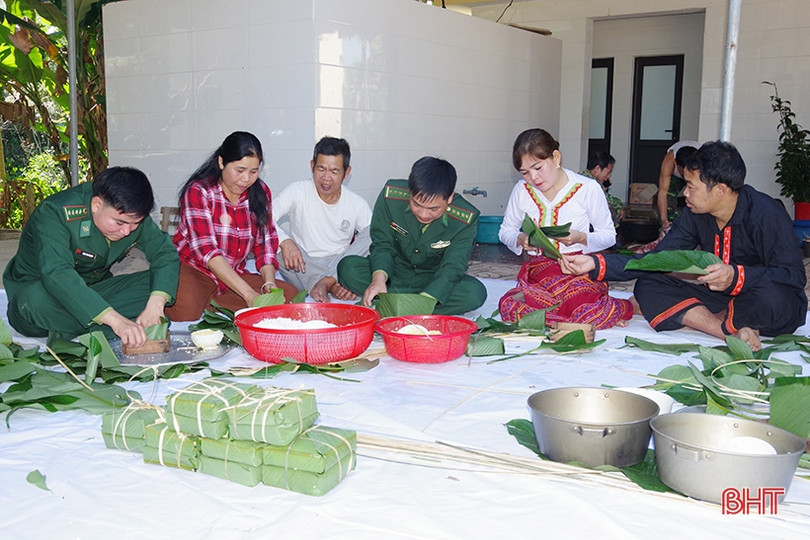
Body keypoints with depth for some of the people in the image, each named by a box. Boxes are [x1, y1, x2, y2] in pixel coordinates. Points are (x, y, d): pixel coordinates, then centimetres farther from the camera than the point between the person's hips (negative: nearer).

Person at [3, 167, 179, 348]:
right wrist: (115, 320, -50)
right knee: (35, 298, -40)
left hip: (94, 293, 5)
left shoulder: (133, 216, -10)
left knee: (157, 282, -17)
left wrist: (155, 306, -32)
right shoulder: (56, 213, -27)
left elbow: (165, 253, -12)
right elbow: (56, 274, -40)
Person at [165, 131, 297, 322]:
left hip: (235, 275, 6)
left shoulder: (260, 192, 2)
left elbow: (265, 242, 5)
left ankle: (207, 302, -10)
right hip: (193, 269, -6)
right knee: (186, 311, -38)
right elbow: (206, 250, -24)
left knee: (290, 294, -16)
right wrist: (248, 294, -33)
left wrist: (269, 282, -16)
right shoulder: (198, 192, -14)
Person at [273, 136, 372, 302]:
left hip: (340, 266, 1)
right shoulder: (297, 191, -3)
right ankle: (332, 284, -27)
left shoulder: (358, 205, 0)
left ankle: (326, 282, -26)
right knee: (276, 241, -28)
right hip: (303, 270, -1)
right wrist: (285, 241, -37)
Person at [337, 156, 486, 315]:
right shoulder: (391, 195, -19)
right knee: (348, 268, -27)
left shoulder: (466, 219, -21)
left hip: (433, 281, 0)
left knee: (475, 292, -31)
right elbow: (382, 244, -13)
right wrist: (379, 278, -35)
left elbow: (451, 268, -22)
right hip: (393, 273, 0)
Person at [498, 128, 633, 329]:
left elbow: (609, 235, 4)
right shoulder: (522, 190, 5)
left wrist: (581, 238, -17)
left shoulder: (588, 188, -3)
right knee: (508, 308, -29)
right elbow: (505, 231, 17)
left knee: (592, 315, -35)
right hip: (538, 271, 3)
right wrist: (520, 239, -7)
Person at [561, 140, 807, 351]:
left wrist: (737, 277, -41)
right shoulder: (695, 215, -3)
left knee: (770, 298, -41)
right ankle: (731, 331, -26)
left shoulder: (767, 214, -20)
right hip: (720, 297, 6)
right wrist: (597, 264, -13)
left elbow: (794, 275, -25)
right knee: (648, 286, -14)